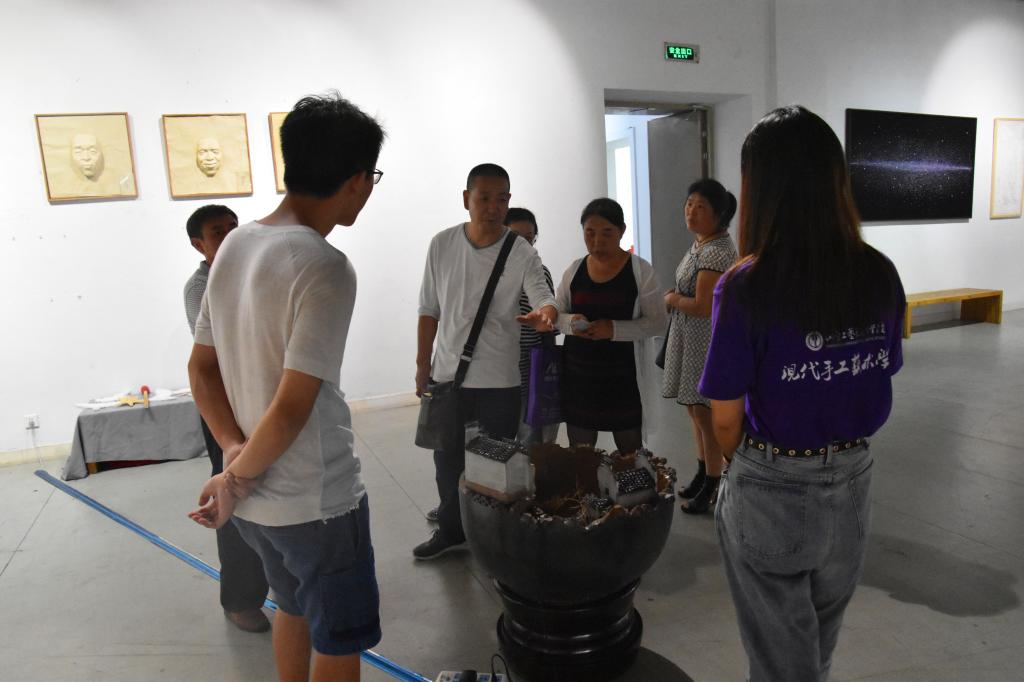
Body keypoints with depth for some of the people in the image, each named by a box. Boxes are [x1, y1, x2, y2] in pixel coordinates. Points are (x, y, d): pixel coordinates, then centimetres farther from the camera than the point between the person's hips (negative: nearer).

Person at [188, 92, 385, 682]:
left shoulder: (234, 244, 2)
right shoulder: (327, 268, -24)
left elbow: (202, 370, 7)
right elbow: (292, 410, -25)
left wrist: (235, 450, -1)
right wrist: (238, 478, -10)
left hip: (255, 501, 8)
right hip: (318, 502, -7)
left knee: (294, 608, 29)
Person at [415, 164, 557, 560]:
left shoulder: (522, 254, -9)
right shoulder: (442, 245, -2)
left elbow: (542, 297, -23)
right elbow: (429, 311, 4)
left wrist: (546, 312, -47)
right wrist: (422, 367, 5)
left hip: (499, 379, -3)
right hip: (446, 374, 3)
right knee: (448, 459, 17)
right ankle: (451, 530, 37)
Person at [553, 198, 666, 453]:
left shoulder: (640, 270, -6)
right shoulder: (574, 270, 5)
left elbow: (656, 322, -8)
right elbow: (556, 315, 10)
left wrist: (614, 329, -22)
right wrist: (570, 322, -14)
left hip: (623, 375, -3)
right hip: (577, 374, 3)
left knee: (630, 450, 9)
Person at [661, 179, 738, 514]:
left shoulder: (716, 251, -21)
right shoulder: (700, 242, 9)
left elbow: (703, 307, -25)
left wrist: (671, 300, -9)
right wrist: (676, 296, 1)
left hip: (707, 344, -10)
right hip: (689, 339, 10)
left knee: (705, 414, 3)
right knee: (695, 409, 19)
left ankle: (712, 487, 19)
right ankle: (703, 473, 36)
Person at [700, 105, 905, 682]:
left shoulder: (746, 288, -22)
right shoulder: (881, 276, -7)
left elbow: (726, 420, -15)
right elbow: (877, 382, 3)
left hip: (773, 493, -5)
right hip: (853, 482, 5)